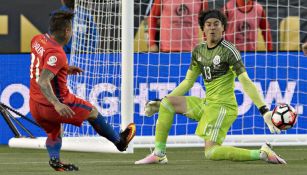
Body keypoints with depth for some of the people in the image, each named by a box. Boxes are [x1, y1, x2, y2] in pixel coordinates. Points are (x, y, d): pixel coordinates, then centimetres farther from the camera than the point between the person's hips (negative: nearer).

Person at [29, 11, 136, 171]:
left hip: (35, 104, 8)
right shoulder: (56, 54, -26)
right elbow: (43, 82, -36)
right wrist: (57, 104, -44)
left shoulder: (37, 40, 0)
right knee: (92, 111, 16)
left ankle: (54, 158, 3)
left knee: (54, 133, 30)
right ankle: (119, 141, 34)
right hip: (52, 106, -8)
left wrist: (65, 69, 24)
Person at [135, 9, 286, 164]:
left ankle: (262, 153, -15)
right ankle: (159, 154, 1)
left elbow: (246, 83, -18)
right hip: (206, 104, 8)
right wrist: (160, 102, 15)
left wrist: (264, 111, -26)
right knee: (166, 103, 1)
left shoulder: (228, 51, -12)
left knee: (211, 153, -21)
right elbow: (188, 82, 19)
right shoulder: (198, 51, 10)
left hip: (223, 106, -8)